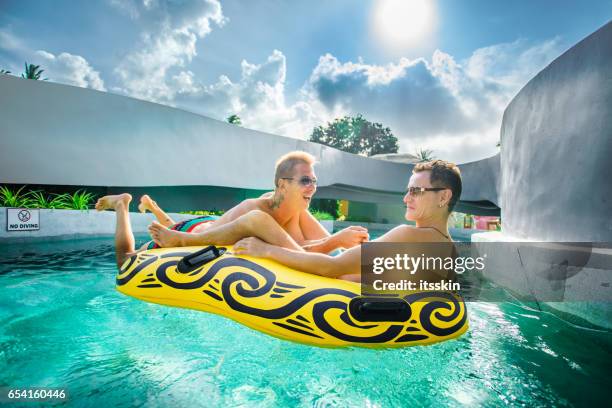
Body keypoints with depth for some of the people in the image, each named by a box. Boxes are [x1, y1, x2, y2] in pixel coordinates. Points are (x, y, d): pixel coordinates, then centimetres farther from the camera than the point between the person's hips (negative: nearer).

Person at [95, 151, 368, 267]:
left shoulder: (296, 208, -19)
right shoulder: (255, 210, -42)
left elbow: (324, 244, -22)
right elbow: (296, 256, -53)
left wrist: (347, 240, -40)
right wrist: (337, 240, -58)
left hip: (210, 226, 7)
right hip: (192, 232, -7)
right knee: (126, 261, 16)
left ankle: (152, 206, 52)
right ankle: (123, 203, 31)